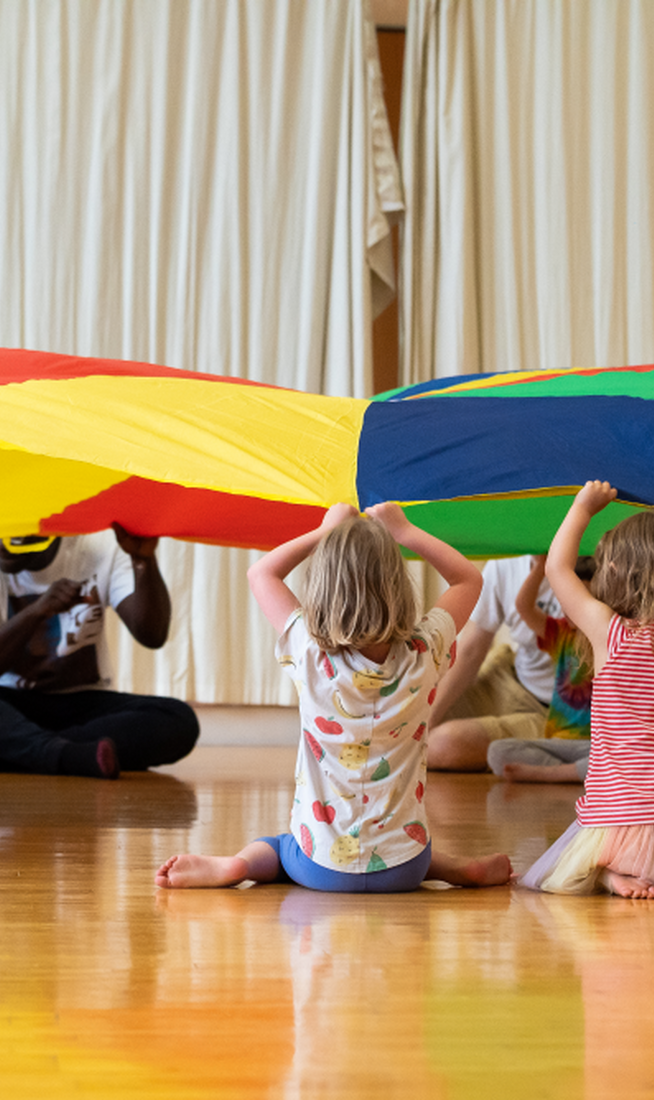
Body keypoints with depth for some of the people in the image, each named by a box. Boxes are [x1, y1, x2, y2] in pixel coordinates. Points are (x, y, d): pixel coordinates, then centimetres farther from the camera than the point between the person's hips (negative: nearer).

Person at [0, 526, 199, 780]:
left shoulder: (102, 547, -3)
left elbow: (152, 635, -14)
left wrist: (144, 559, -27)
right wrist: (37, 610, -30)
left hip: (82, 702, 2)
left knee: (179, 719, -28)